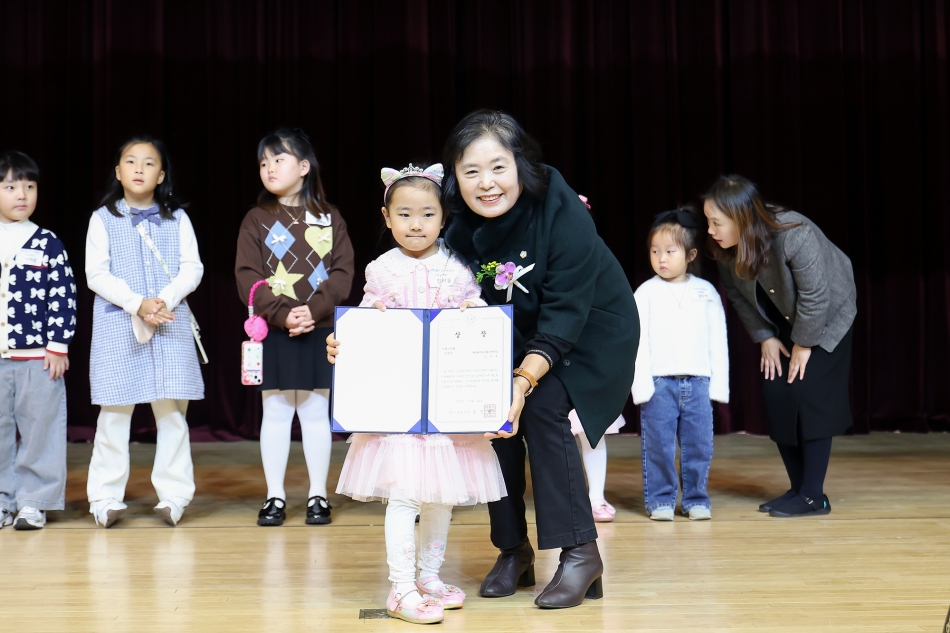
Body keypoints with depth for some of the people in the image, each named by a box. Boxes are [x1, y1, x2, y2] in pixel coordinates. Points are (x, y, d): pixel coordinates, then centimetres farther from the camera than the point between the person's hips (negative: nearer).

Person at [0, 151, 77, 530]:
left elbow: (64, 300, -2)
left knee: (39, 430, 3)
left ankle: (33, 502, 13)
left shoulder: (49, 246, -1)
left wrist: (58, 348, -7)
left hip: (39, 356, -2)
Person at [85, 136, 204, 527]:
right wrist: (137, 304, -15)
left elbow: (192, 269, 3)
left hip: (171, 324, 1)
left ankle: (173, 495, 7)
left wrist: (164, 300, -15)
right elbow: (96, 275, -2)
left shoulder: (177, 218, 10)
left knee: (172, 411, 1)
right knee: (114, 413, 0)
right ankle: (106, 498, 7)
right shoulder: (103, 219, 6)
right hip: (117, 327, -1)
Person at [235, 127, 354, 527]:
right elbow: (247, 277, -5)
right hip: (272, 332, 0)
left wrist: (314, 310, -16)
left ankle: (318, 495, 16)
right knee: (275, 413, 5)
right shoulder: (257, 220, 3)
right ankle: (275, 496, 14)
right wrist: (282, 314, -17)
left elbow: (343, 272, -2)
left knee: (316, 412, 7)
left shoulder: (329, 218, 5)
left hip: (319, 331, 0)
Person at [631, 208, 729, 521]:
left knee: (699, 445, 5)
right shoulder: (646, 292, 2)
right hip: (659, 382, -2)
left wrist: (718, 383, 3)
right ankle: (661, 499, 12)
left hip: (698, 382, 2)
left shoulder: (706, 292, 8)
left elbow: (718, 341, 9)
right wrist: (641, 384, -9)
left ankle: (696, 499, 17)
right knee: (658, 445, 0)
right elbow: (638, 340, -2)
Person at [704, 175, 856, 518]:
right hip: (782, 322, 6)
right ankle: (798, 488, 11)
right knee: (775, 393, -1)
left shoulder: (794, 235, -36)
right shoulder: (725, 247, -19)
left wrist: (804, 344, -18)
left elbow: (815, 297, -28)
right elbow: (737, 293, -4)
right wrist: (765, 337, -5)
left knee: (809, 395, -13)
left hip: (827, 316, -6)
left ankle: (813, 496, -7)